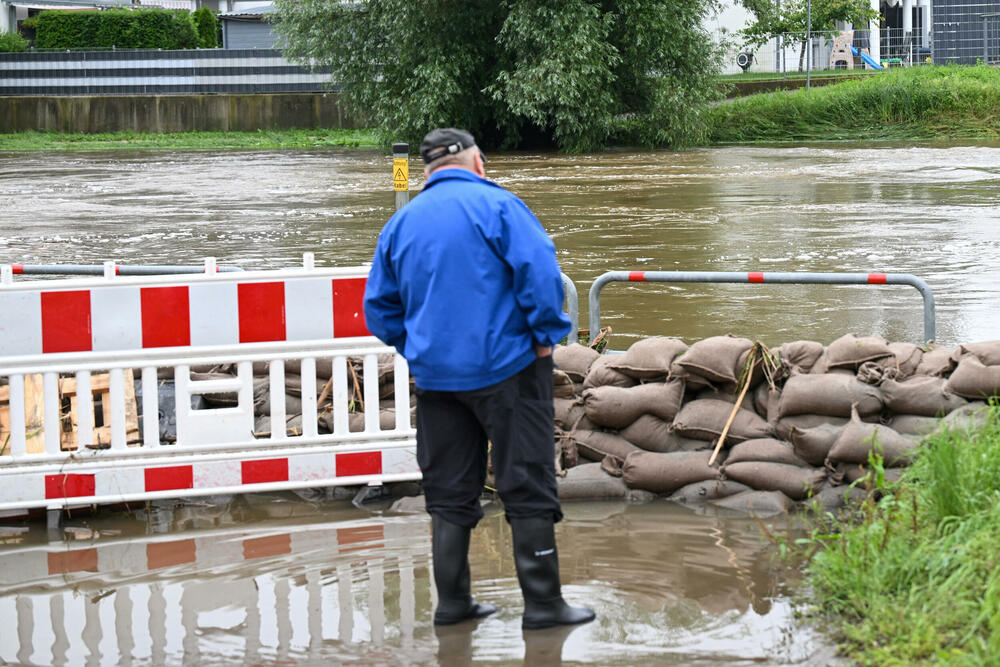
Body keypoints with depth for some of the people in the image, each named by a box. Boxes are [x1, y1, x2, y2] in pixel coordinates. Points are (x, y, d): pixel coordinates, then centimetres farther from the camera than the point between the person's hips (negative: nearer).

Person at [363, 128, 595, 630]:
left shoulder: (400, 223, 10)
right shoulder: (495, 205, -7)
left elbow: (379, 307, 13)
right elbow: (539, 270, -18)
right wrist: (546, 334, -8)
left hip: (435, 376, 5)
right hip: (507, 367, -5)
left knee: (449, 491, 13)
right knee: (527, 485, 1)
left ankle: (452, 601, 15)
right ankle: (543, 602, 3)